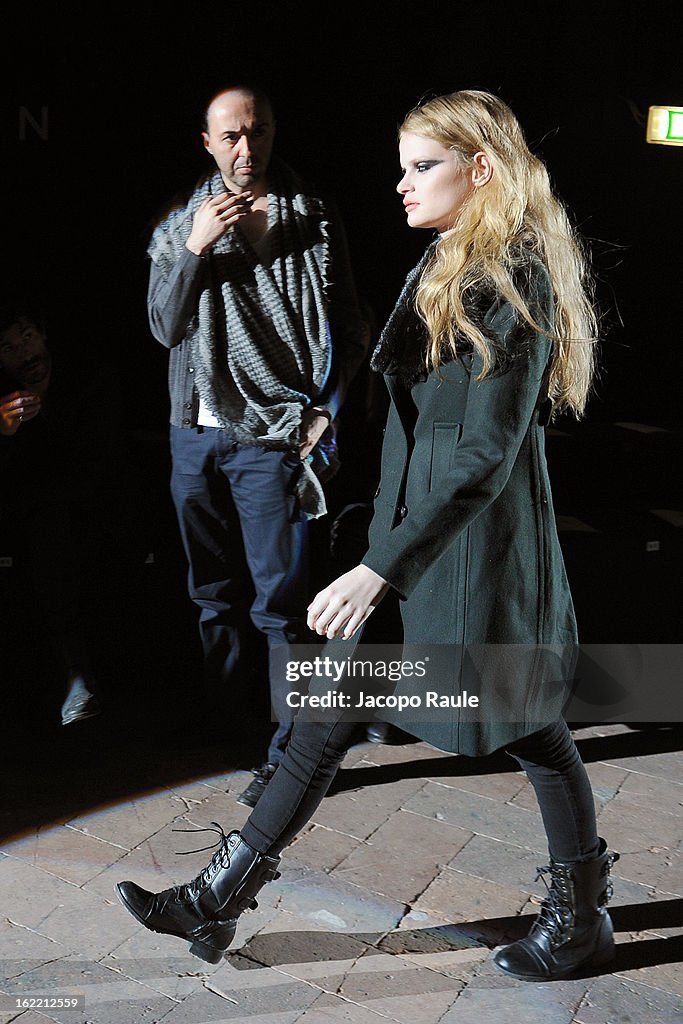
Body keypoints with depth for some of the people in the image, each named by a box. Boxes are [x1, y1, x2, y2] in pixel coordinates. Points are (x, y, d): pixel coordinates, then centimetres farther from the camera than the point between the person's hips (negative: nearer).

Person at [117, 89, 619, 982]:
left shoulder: (515, 281, -17)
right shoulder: (447, 264, 12)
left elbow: (486, 453, -23)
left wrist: (380, 569, -27)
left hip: (481, 540, -9)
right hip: (410, 520, 9)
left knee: (529, 728, 9)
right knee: (331, 704, 9)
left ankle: (584, 914, 35)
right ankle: (219, 900, 20)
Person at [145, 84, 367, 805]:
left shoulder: (314, 220, 2)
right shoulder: (180, 224, 8)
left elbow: (348, 329, 3)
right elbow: (164, 328, 0)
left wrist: (327, 407, -8)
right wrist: (195, 249, -12)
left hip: (274, 438, -3)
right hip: (196, 434, 4)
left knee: (280, 601, -4)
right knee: (215, 592, 16)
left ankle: (289, 747, 6)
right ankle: (218, 714, 33)